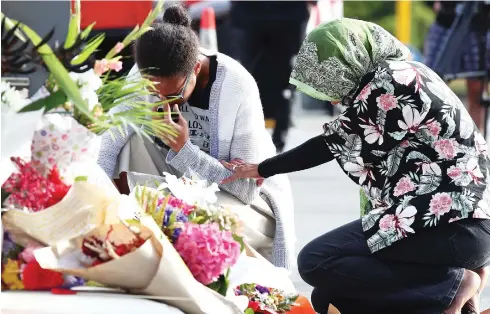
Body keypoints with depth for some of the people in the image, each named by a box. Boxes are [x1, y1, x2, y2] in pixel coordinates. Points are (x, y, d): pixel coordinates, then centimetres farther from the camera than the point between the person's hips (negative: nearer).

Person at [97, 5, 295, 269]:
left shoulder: (239, 88, -29)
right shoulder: (146, 76, -18)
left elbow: (247, 187, -28)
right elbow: (107, 148, -19)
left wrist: (184, 149, -34)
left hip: (246, 197, -4)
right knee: (134, 141, -21)